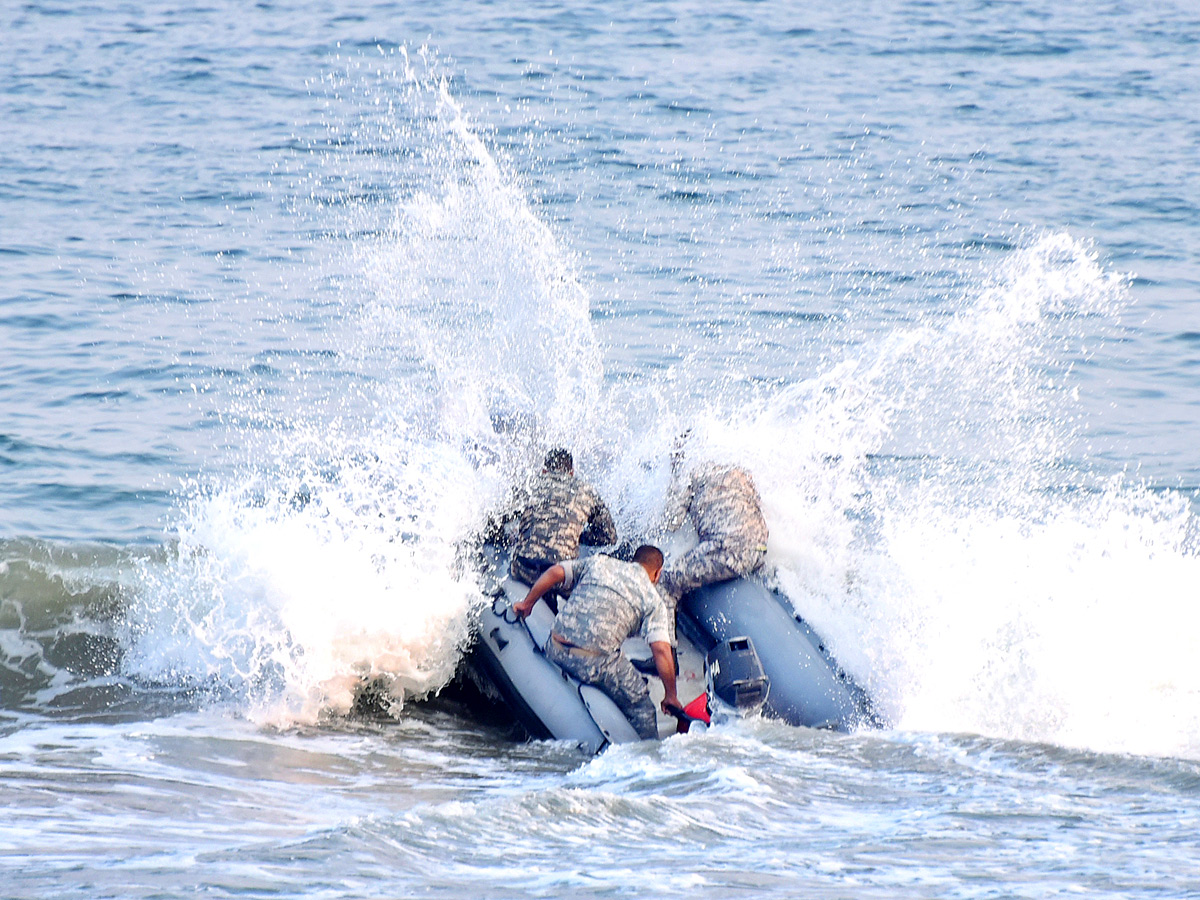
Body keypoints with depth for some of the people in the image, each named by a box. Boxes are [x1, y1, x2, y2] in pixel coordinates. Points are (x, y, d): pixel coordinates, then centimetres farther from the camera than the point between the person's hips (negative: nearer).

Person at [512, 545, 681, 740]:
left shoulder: (598, 563, 19)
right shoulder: (653, 599, 10)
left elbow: (554, 572, 10)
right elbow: (661, 650, -1)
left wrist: (527, 603, 24)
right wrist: (671, 697, 6)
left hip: (555, 651, 4)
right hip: (597, 662, -4)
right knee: (641, 708, 12)